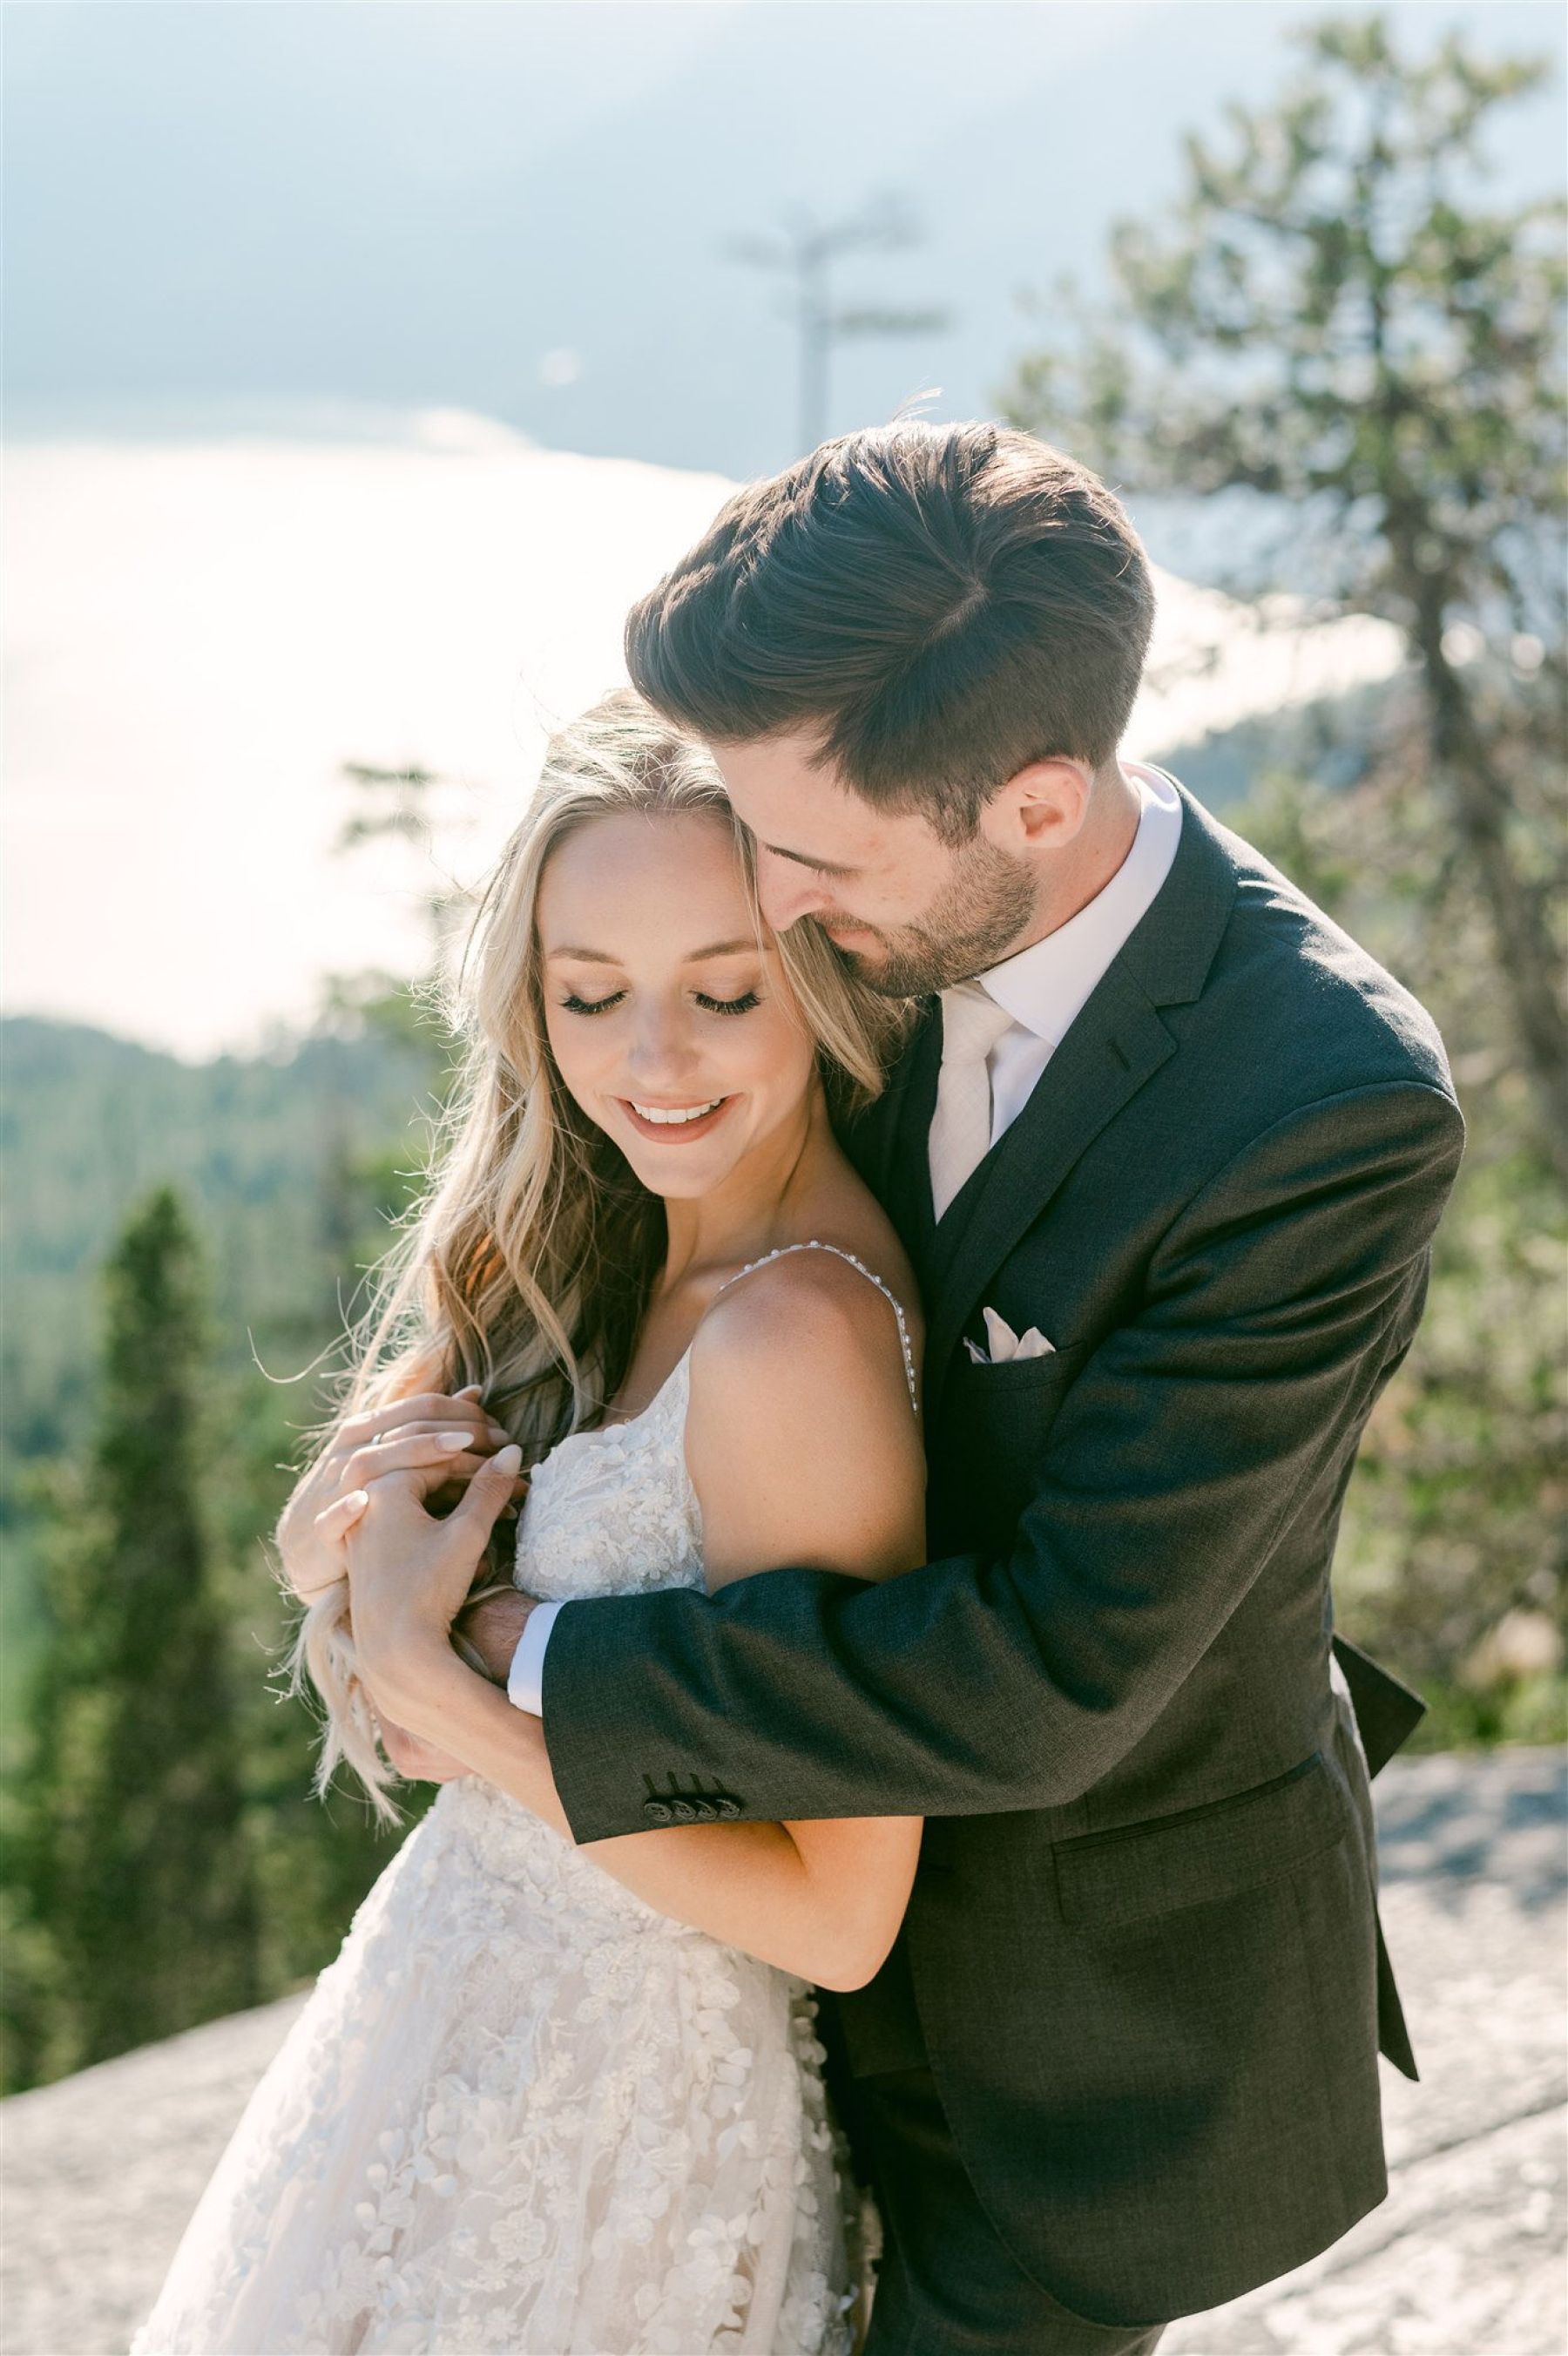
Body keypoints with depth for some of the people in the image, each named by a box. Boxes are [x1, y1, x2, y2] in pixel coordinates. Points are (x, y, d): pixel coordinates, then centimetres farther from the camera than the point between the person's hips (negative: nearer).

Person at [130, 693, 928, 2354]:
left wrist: (437, 1677, -22)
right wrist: (355, 1521, -16)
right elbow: (321, 1536, 7)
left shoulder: (798, 1332, -27)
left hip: (589, 2133, -8)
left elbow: (837, 1917, -25)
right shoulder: (597, 1245, -1)